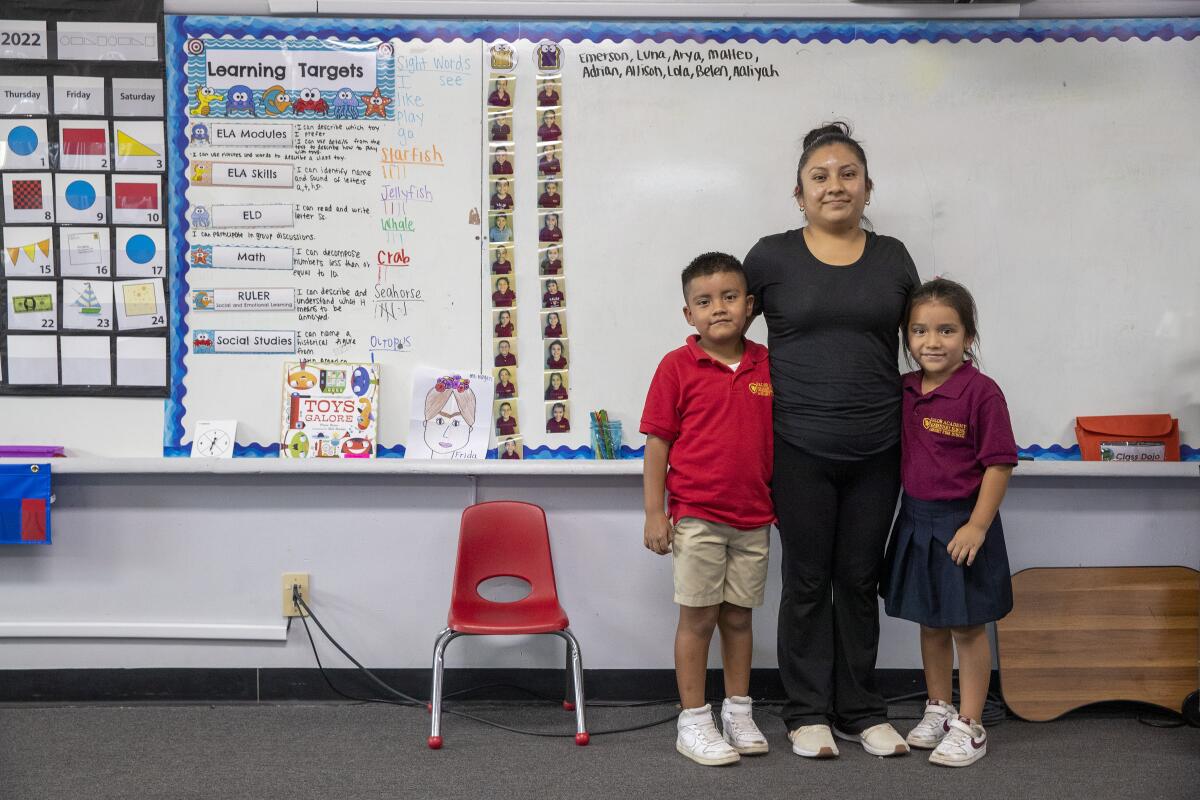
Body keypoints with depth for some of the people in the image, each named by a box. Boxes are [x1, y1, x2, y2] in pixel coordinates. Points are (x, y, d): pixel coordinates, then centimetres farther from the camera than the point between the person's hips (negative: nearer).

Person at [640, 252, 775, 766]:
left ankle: (738, 713, 26)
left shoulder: (769, 366, 4)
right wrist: (654, 513, -8)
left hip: (753, 518, 3)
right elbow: (658, 442, -5)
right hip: (695, 516, -3)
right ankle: (693, 722, 14)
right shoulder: (676, 367, -6)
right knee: (698, 617, 3)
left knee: (738, 616, 13)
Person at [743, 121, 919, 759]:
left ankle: (860, 710, 23)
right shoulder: (772, 257, 0)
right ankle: (808, 712, 18)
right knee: (807, 582, 6)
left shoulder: (892, 258, 7)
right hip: (800, 451, -2)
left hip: (876, 451, 2)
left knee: (860, 581, 11)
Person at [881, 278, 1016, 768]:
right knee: (930, 623, 17)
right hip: (915, 520, 6)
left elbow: (999, 463, -15)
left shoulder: (981, 392, -16)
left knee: (967, 626, 5)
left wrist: (977, 526, -18)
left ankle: (970, 727, 15)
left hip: (961, 522, -6)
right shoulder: (902, 391, 3)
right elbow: (892, 451, 16)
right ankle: (938, 709, 32)